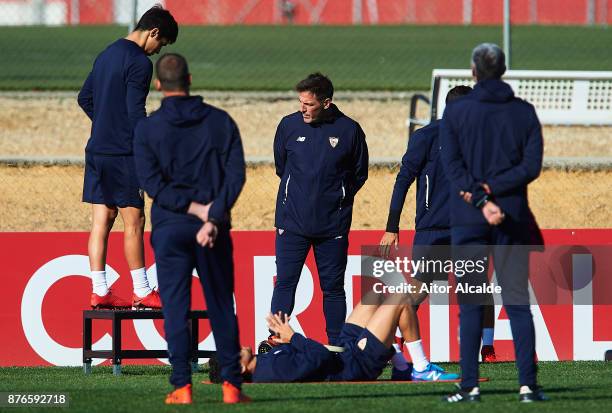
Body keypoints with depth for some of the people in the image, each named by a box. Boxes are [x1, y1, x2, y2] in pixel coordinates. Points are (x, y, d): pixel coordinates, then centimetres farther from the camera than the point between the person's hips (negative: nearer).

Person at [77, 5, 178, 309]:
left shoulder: (107, 55, 16)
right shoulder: (139, 63, -13)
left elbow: (84, 98, 23)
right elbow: (136, 112, -18)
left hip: (97, 149, 8)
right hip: (123, 153, -8)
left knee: (101, 221, 7)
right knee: (134, 221, -1)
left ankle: (99, 292, 6)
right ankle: (141, 293, 3)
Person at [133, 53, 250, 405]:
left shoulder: (148, 128, -1)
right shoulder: (220, 121, 3)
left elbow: (151, 181, -10)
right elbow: (236, 174, -6)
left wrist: (194, 207, -11)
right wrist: (213, 216, -12)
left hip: (169, 228, -1)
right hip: (215, 230, 1)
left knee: (175, 306, 2)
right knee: (222, 306, 8)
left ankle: (182, 387, -4)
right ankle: (231, 385, 5)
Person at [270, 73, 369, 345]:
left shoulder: (349, 130, -3)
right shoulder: (289, 125, 1)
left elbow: (359, 174, 10)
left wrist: (337, 198, 5)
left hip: (333, 224, -1)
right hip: (292, 221, 1)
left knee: (333, 288, 6)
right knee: (285, 283, -5)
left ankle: (337, 345, 11)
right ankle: (275, 342, -4)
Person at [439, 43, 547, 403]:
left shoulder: (455, 112, 0)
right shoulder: (524, 112, 4)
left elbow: (453, 165, -9)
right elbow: (532, 166, -4)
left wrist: (480, 198, -14)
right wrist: (489, 192, -8)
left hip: (468, 220, -1)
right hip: (513, 218, 1)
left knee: (471, 305, 2)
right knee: (518, 302, 3)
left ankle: (470, 385, -3)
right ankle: (528, 384, -3)